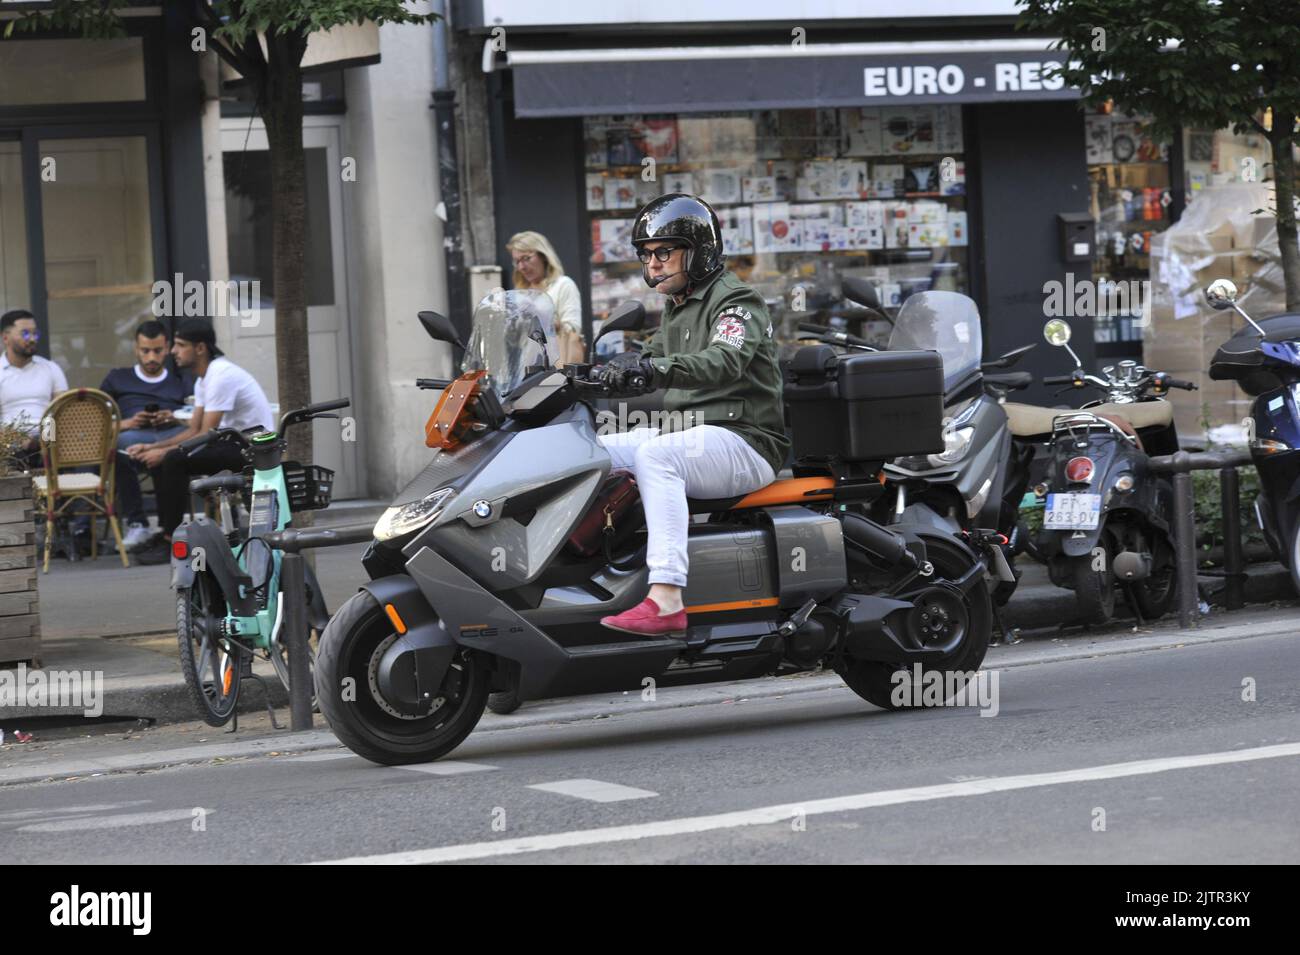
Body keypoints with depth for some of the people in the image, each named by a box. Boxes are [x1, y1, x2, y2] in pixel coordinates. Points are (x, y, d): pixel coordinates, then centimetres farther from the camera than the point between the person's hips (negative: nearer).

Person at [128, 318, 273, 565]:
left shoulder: (221, 376, -19)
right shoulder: (204, 380, 13)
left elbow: (206, 435, -21)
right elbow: (194, 430, 14)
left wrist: (163, 452, -15)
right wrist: (152, 447, 3)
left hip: (253, 448, -10)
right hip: (233, 444, 10)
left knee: (174, 460, -25)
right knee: (160, 459, 4)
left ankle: (171, 541, -20)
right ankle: (164, 532, 3)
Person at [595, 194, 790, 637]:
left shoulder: (737, 301, -10)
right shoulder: (676, 307, 20)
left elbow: (724, 363, -28)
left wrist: (651, 368, -42)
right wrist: (615, 371, 3)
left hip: (745, 440, -10)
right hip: (692, 433, 10)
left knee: (656, 455, -35)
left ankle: (666, 599, -46)